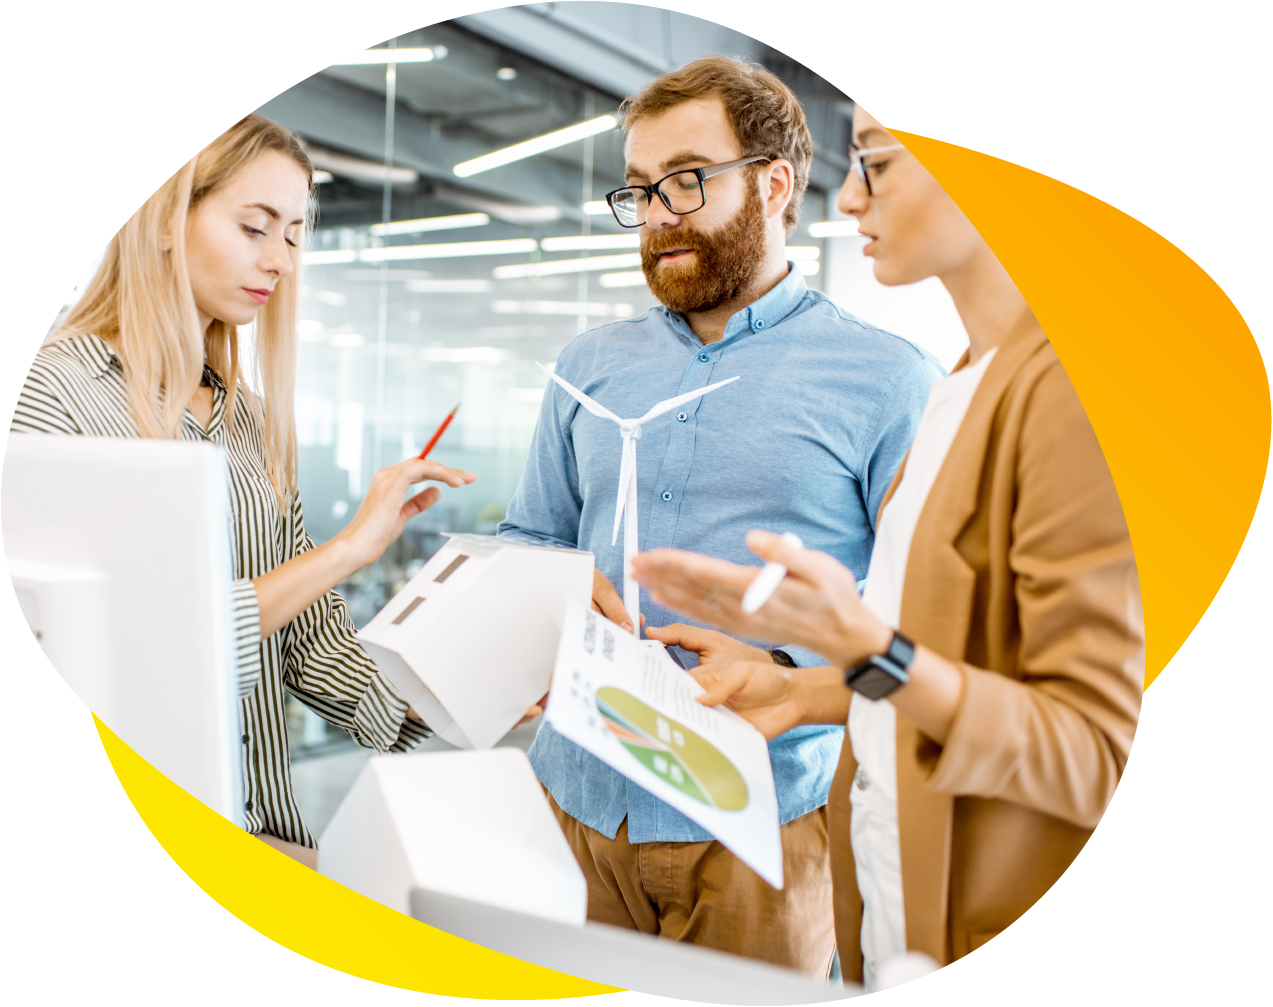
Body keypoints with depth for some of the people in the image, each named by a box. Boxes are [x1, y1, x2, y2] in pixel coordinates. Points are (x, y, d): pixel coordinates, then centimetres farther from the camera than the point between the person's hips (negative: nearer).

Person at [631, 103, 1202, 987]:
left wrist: (863, 646, -34)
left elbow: (1095, 754, -23)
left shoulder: (1078, 384, -21)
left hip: (1029, 943, -8)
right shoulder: (972, 381, 9)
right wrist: (809, 694, 5)